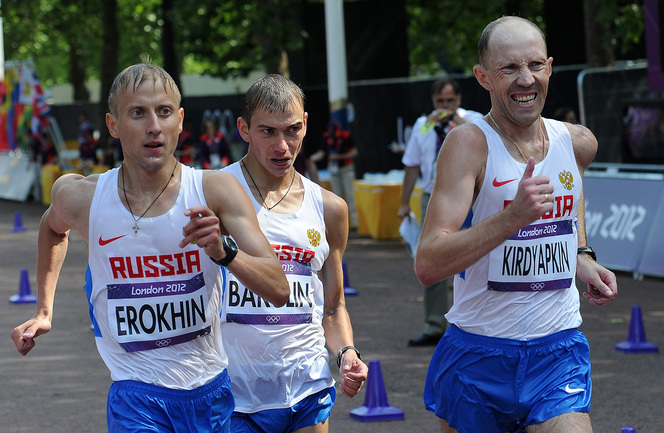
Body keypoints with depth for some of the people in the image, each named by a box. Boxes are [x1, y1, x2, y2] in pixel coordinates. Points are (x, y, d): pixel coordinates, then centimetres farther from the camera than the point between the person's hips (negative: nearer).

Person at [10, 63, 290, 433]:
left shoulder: (215, 191, -9)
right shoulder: (81, 198, -6)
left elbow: (279, 291, -16)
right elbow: (53, 228, 21)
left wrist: (224, 251, -32)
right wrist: (44, 312, 21)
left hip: (211, 391, 2)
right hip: (137, 395, -1)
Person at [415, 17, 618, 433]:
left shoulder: (579, 143, 3)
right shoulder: (469, 143, -13)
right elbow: (428, 265, -24)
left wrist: (582, 258, 10)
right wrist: (513, 217, -34)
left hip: (559, 354, 3)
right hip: (478, 357, -3)